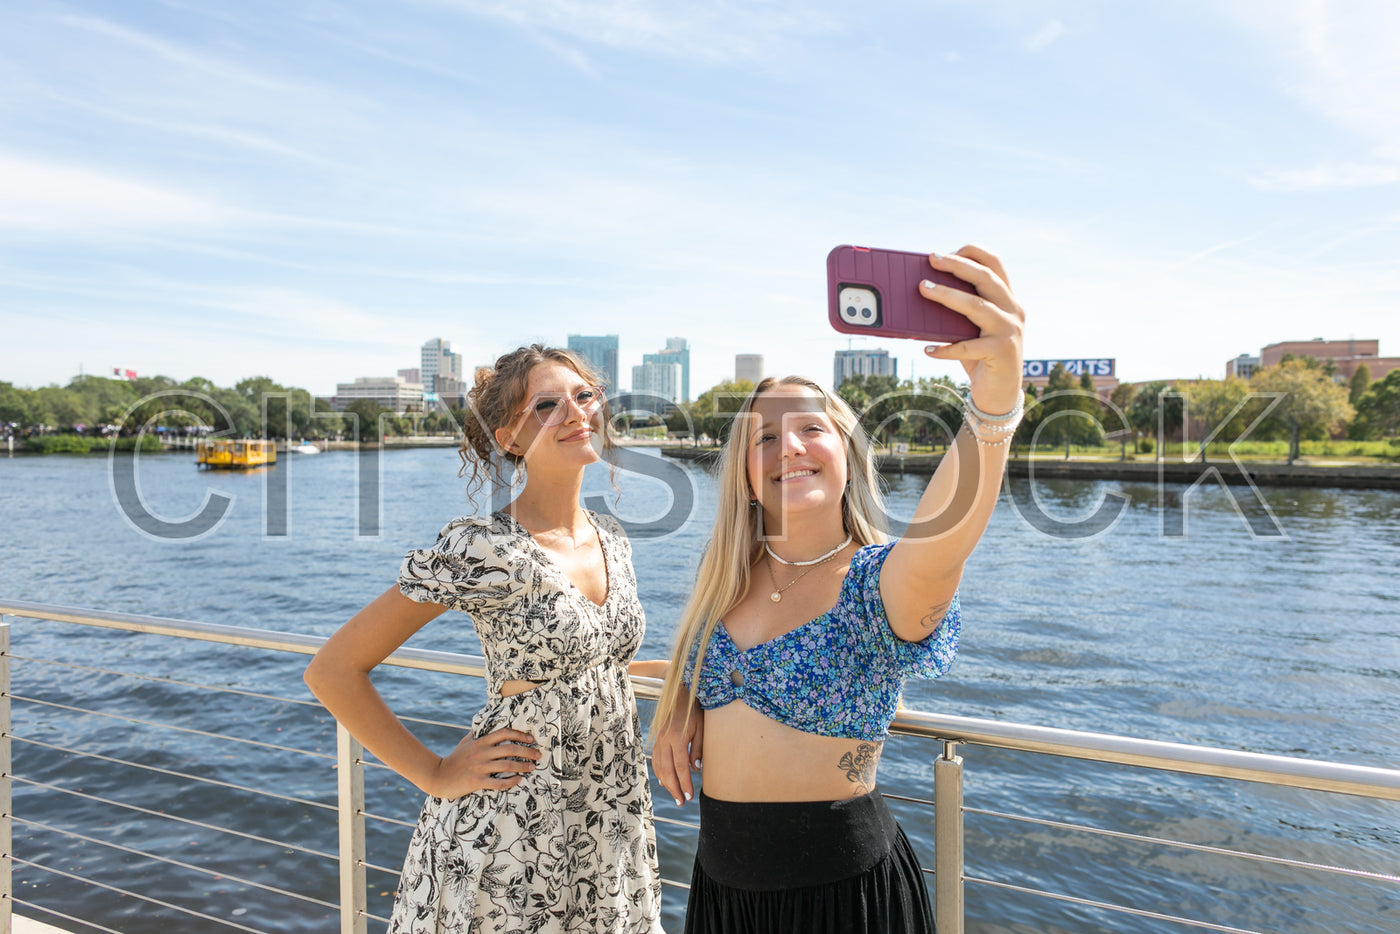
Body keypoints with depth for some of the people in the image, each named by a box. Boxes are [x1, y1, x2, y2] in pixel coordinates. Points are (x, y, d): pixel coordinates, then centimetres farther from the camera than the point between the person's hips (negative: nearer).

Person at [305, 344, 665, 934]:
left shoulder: (612, 540, 2)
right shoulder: (478, 550, -19)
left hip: (614, 816, 6)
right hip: (510, 835, -6)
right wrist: (436, 775, -13)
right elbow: (333, 670, -15)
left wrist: (673, 668, 8)